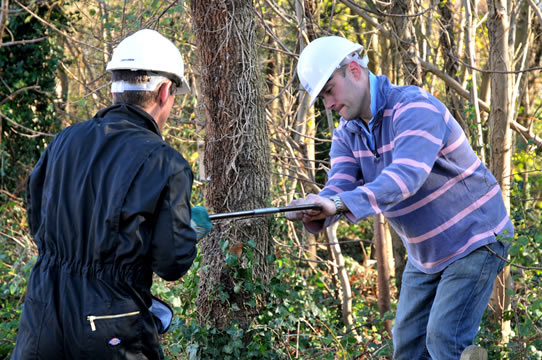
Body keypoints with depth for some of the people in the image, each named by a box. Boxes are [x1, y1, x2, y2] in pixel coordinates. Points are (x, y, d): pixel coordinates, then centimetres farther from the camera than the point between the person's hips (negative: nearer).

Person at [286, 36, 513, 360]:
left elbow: (406, 175, -40)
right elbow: (339, 186, -15)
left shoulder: (415, 108, -24)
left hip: (474, 241, -8)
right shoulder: (347, 133, 2)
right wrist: (316, 213, -40)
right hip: (425, 256, 8)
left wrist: (342, 203, -54)